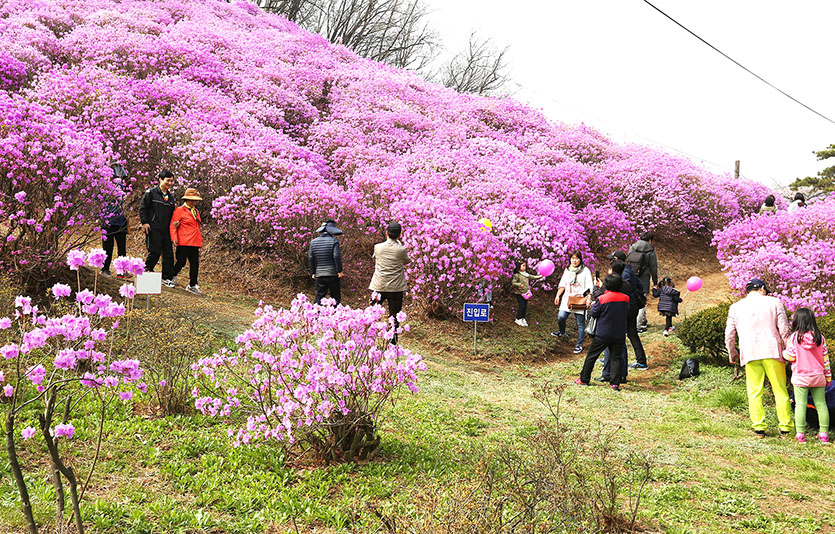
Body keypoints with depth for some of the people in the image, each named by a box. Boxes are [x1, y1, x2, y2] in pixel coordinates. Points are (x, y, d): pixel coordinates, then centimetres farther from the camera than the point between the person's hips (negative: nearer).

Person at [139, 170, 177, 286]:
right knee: (155, 252, -9)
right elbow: (142, 208, -2)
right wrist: (144, 222, -9)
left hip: (166, 230, 6)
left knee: (168, 254, 1)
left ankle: (167, 278, 7)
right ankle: (147, 270, 15)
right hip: (153, 228, -6)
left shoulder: (171, 196, 16)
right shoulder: (151, 193, -2)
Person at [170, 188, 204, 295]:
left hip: (195, 242, 7)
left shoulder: (196, 211, 20)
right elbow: (172, 226, -5)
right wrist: (174, 238, -15)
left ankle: (192, 285, 7)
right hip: (184, 242, -7)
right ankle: (173, 276, 25)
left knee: (195, 263, 2)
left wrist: (200, 240, 15)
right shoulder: (179, 210, -2)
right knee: (181, 261, -3)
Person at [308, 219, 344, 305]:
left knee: (319, 295, 6)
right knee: (335, 297, 6)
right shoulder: (333, 241, -8)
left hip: (319, 274, 4)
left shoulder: (313, 242, 7)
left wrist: (312, 272, 12)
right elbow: (337, 256, -14)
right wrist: (339, 271, -7)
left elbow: (310, 258, 6)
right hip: (332, 274, -4)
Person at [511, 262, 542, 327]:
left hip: (526, 293, 7)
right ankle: (518, 319, 3)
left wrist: (540, 276, 2)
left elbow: (532, 277, 14)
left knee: (525, 306, 9)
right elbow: (513, 283, -15)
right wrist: (519, 284, -29)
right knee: (521, 306, -7)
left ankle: (523, 318, 19)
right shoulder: (517, 275, -11)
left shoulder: (526, 274, 11)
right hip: (519, 293, -7)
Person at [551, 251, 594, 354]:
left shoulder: (585, 271, -1)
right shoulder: (567, 270, 13)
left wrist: (589, 299, -13)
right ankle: (562, 332, 26)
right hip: (567, 299, 4)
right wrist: (558, 296, 10)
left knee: (580, 323, 0)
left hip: (580, 301, -4)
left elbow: (589, 287, -4)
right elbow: (562, 285, 18)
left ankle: (579, 345, 9)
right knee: (561, 317, -7)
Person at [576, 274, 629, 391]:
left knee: (591, 356, 10)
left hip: (603, 334, -3)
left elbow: (594, 313, -5)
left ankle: (584, 379, 16)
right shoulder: (625, 298, -2)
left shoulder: (602, 299, -14)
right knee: (616, 358, 7)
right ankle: (616, 383, -1)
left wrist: (593, 306, 14)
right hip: (619, 335, 3)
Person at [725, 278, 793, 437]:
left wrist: (732, 353, 26)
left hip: (749, 353, 1)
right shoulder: (774, 302, 5)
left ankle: (759, 426, 1)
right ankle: (785, 426, 6)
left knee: (754, 392, 5)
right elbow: (784, 330, 2)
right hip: (772, 352, -1)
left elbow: (729, 335, 11)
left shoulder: (735, 307, 10)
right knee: (780, 390, 6)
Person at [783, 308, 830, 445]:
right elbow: (825, 358, 5)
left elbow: (791, 357, -8)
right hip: (818, 376, 3)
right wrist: (828, 376, 13)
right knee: (821, 404, 7)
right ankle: (824, 434, 6)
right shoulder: (820, 338, 1)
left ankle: (800, 434, -4)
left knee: (800, 404, 0)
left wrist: (783, 352, 14)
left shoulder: (793, 337, -8)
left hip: (800, 377, -2)